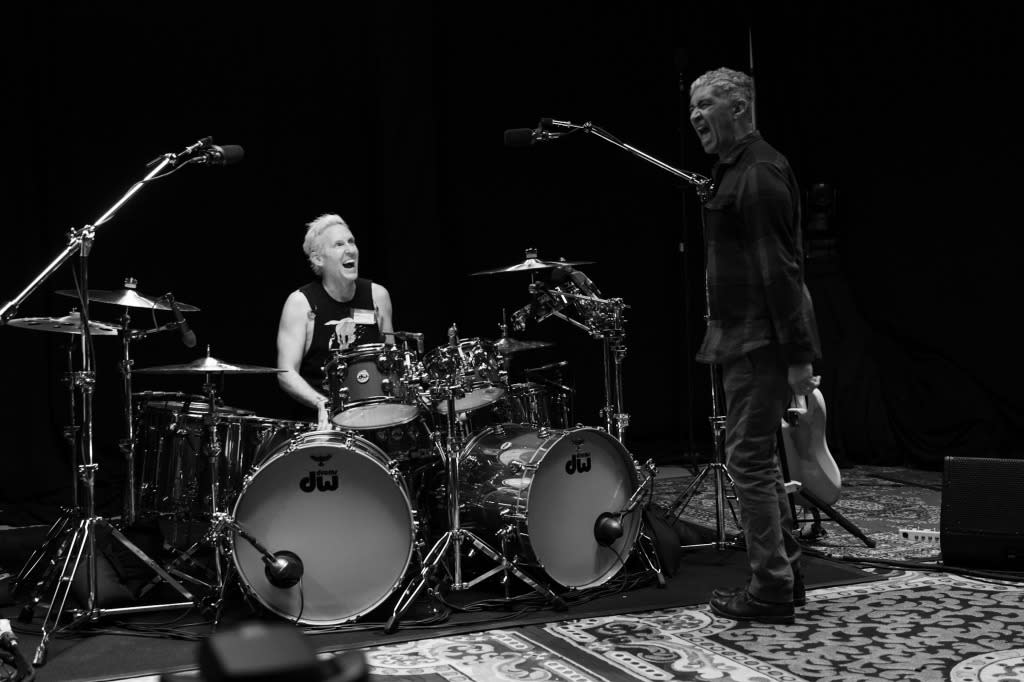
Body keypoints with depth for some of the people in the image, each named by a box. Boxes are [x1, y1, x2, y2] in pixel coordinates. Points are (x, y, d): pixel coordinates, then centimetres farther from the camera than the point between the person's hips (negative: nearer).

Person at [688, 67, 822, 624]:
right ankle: (785, 575, 26)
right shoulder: (732, 171, 17)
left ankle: (770, 590, 4)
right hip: (745, 340, 11)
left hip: (760, 342, -11)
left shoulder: (758, 174, -15)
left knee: (748, 461, -6)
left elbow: (780, 269, -21)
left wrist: (798, 356, -24)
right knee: (758, 459, 16)